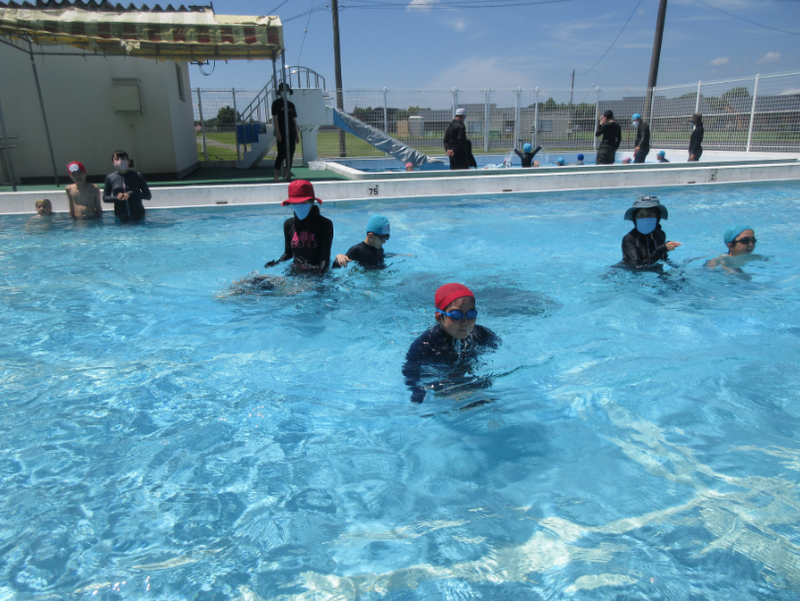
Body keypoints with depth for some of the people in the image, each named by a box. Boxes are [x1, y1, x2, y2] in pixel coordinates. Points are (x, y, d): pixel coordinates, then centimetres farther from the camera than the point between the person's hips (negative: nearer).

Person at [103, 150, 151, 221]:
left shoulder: (137, 176, -2)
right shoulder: (110, 178, 2)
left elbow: (148, 196, -3)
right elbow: (105, 198, 9)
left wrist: (132, 194, -17)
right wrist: (116, 198, -11)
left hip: (138, 215, -1)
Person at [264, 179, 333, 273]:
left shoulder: (324, 224, -9)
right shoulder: (289, 224, 5)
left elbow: (325, 257, -13)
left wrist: (320, 272, -31)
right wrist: (276, 263, -2)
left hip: (318, 273, -4)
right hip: (296, 272, 4)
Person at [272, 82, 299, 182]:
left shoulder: (291, 105, 16)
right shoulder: (276, 103, 0)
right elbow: (275, 118, -7)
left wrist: (297, 134, 12)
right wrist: (277, 132, -15)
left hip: (291, 133, 6)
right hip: (281, 133, -6)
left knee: (290, 154, 4)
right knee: (282, 154, -8)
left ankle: (288, 175, 10)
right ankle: (276, 175, -1)